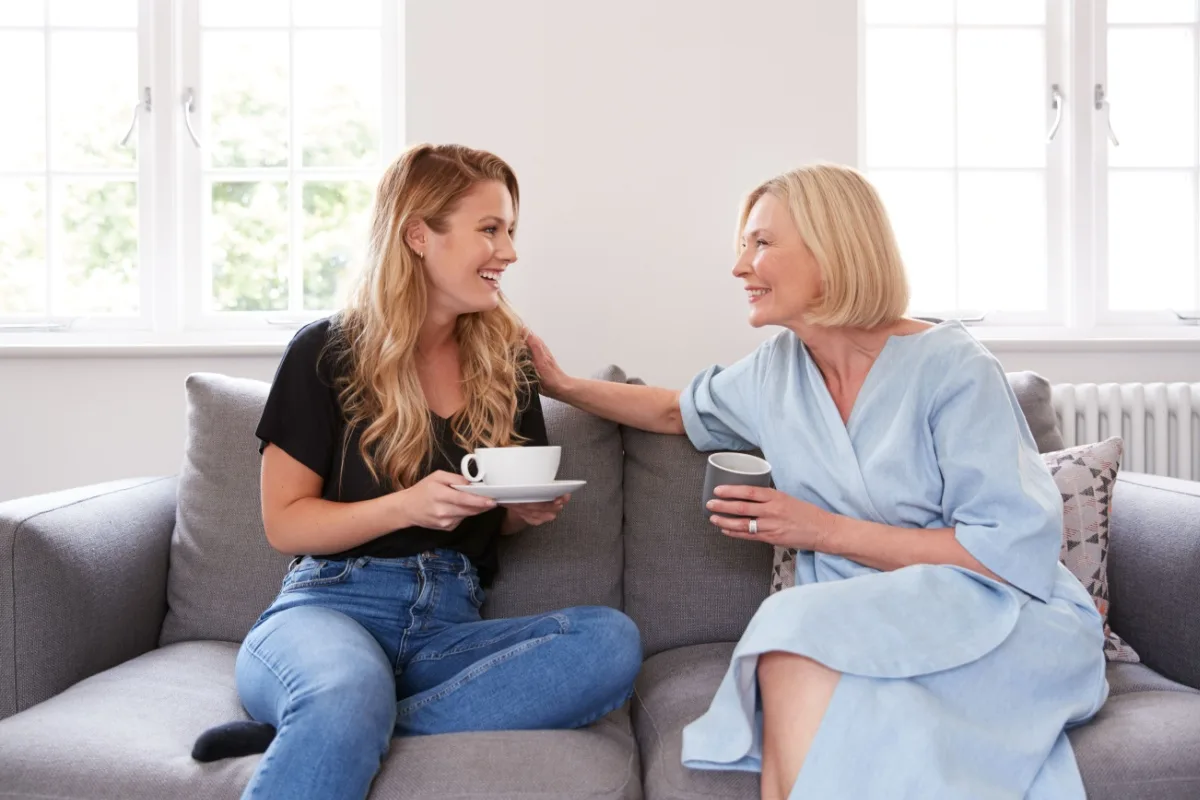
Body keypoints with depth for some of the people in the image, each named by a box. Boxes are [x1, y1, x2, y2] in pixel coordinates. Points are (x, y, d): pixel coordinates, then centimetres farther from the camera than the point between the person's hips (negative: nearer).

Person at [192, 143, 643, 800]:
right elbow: (284, 523, -1)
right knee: (349, 697, -44)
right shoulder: (327, 353, -1)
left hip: (449, 627, 7)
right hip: (332, 603, -6)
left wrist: (530, 511, -1)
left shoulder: (505, 365, 12)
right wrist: (406, 506, -17)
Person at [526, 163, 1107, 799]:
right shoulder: (772, 373, 7)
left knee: (802, 634, -32)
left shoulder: (950, 368, -12)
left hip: (1006, 621, -3)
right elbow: (679, 411, 29)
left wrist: (826, 531, -16)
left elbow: (1018, 554, -16)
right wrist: (564, 386, 22)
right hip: (857, 627, 4)